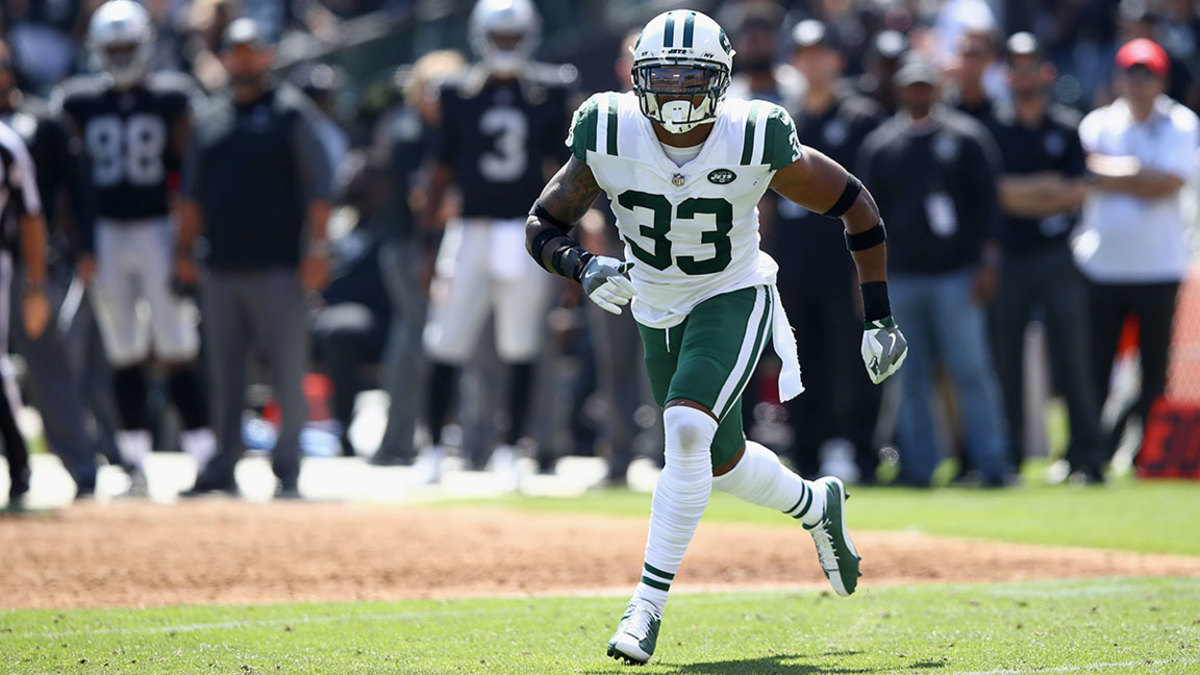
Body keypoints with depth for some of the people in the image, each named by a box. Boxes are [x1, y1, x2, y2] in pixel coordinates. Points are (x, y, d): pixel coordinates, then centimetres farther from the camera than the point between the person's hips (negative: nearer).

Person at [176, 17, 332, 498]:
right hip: (222, 269, 5)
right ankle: (223, 468, 12)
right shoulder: (211, 119, 15)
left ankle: (287, 472, -1)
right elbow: (193, 192, 20)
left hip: (277, 271, -5)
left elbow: (317, 183, -5)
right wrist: (185, 249, 12)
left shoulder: (291, 111, 0)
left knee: (288, 375, -5)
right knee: (225, 375, 7)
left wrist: (317, 247, -13)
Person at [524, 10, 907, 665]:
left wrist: (879, 318, -8)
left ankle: (649, 603, -21)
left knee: (687, 429, -27)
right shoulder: (608, 137, -20)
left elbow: (854, 205, -10)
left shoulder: (757, 141, -24)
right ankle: (816, 505, 49)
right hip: (657, 312, 4)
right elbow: (542, 226, -10)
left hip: (734, 303, -4)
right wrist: (582, 267, -33)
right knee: (722, 462, 16)